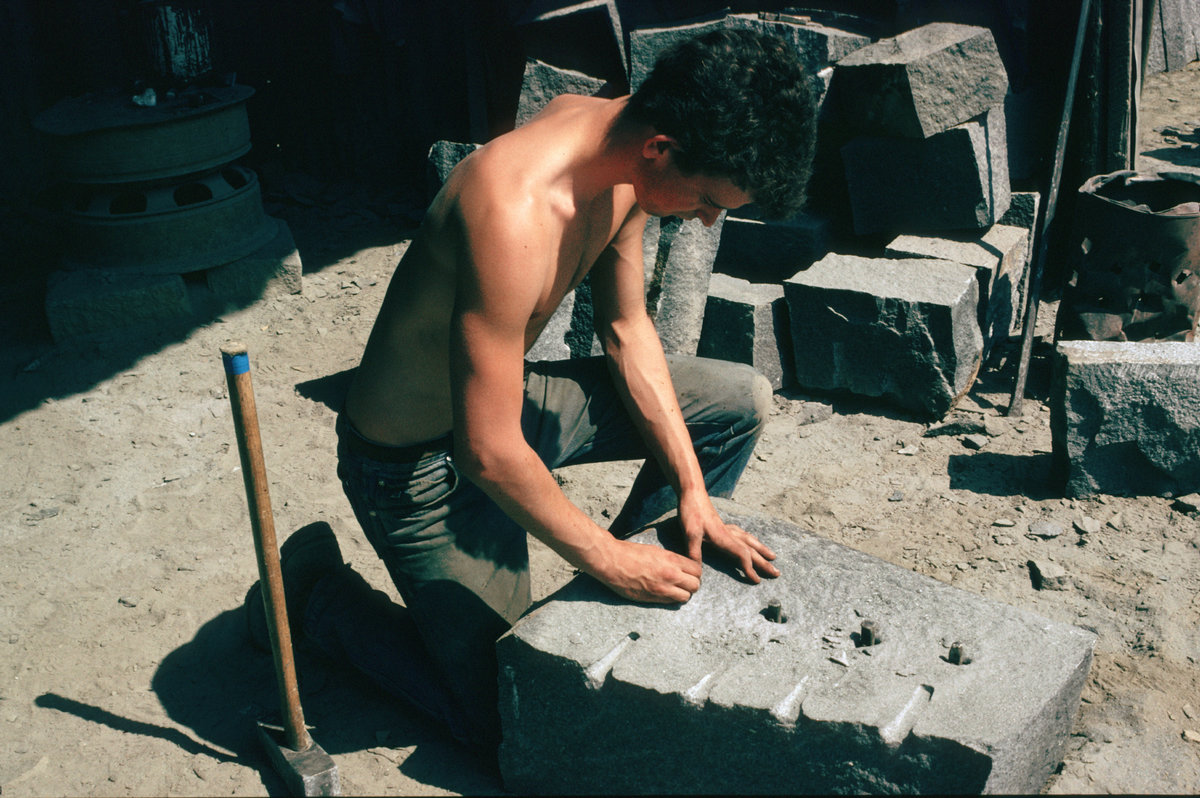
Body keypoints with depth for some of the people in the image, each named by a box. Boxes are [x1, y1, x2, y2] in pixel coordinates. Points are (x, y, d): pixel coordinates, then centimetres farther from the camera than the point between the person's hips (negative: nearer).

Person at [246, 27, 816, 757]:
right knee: (502, 720, 0)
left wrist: (692, 490, -1)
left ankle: (646, 558, 23)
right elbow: (490, 453, -33)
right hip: (421, 462, -8)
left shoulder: (621, 151, -9)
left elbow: (626, 328, 2)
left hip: (510, 391, 8)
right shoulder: (514, 213, -37)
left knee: (744, 402, 6)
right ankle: (319, 594, 18)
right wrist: (609, 561, -19)